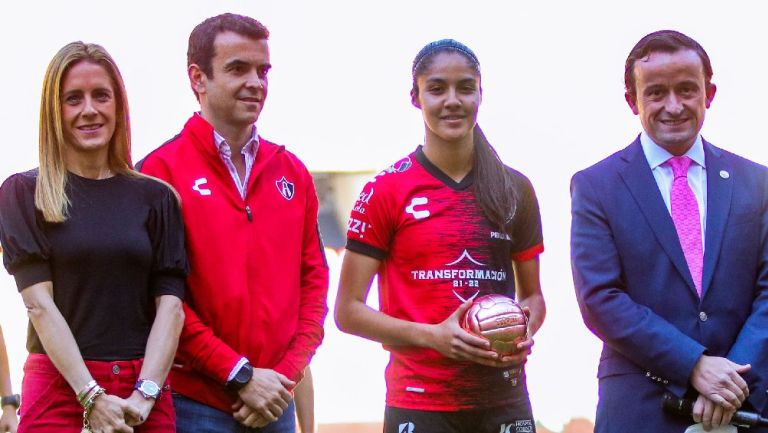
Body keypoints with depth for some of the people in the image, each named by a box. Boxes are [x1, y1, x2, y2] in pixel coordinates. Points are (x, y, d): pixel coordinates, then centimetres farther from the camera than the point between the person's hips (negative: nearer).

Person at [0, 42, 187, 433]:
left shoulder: (155, 197, 9)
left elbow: (170, 305, 2)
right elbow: (40, 303, -5)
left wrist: (144, 395, -12)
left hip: (146, 392, 2)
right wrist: (92, 397, -14)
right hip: (59, 388, -2)